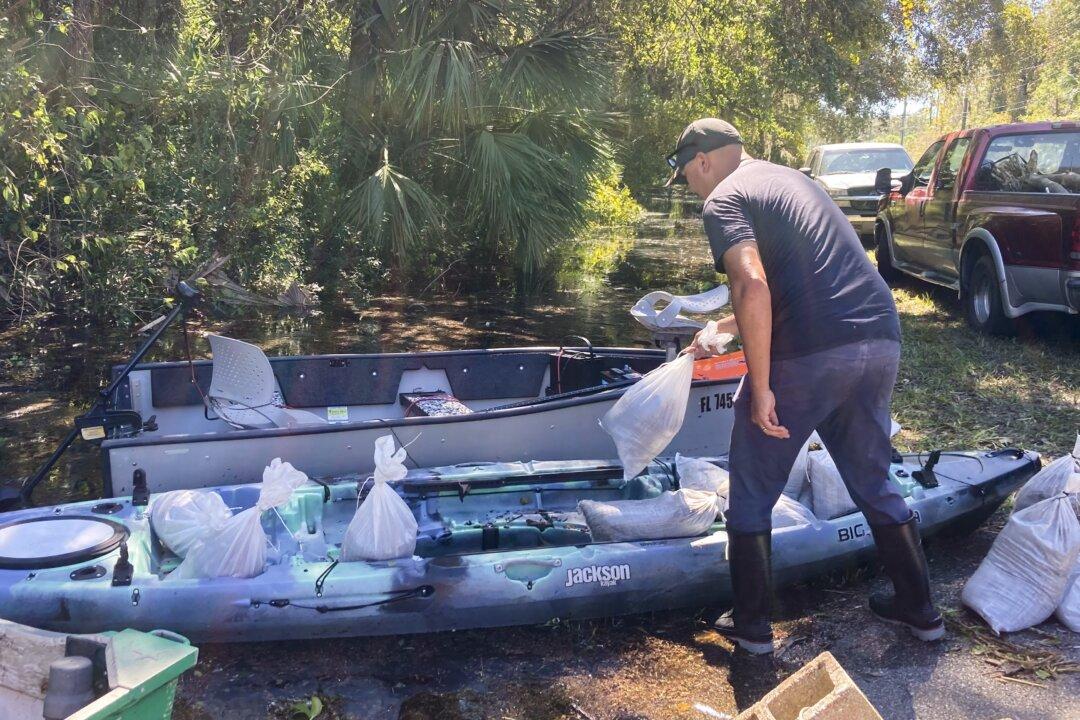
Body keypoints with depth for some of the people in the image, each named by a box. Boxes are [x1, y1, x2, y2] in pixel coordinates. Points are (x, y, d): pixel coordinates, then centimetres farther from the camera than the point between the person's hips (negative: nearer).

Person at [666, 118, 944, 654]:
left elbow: (753, 287, -20)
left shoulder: (724, 200, -1)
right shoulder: (793, 180, 25)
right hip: (881, 342, 8)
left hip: (808, 356, -8)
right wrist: (724, 329, 40)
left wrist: (760, 388, -16)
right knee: (874, 484, 25)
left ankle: (751, 626, 22)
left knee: (752, 495, 12)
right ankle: (919, 609, 36)